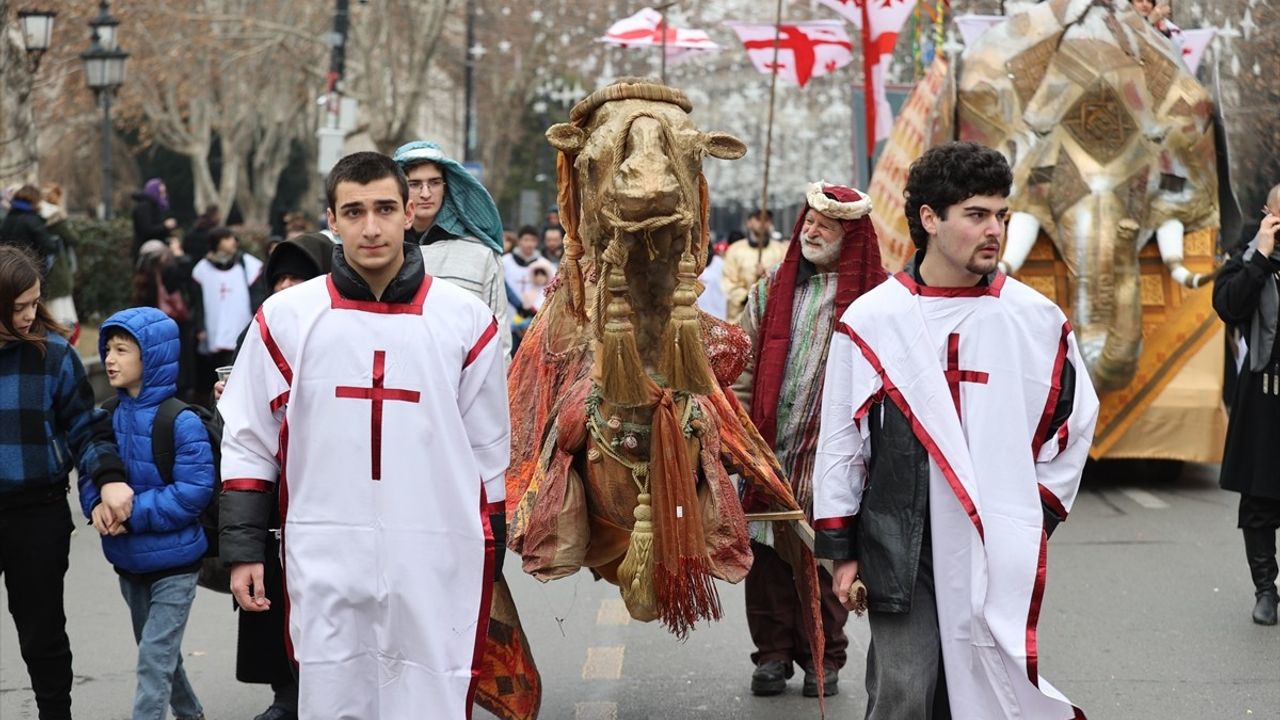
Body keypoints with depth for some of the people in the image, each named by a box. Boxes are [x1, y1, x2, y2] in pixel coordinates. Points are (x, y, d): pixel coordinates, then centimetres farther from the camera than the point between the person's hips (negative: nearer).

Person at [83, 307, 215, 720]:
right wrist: (97, 504, -15)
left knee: (154, 661, -8)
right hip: (129, 562, 7)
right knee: (160, 654, 22)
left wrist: (132, 515, -24)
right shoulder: (110, 418, 1)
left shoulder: (181, 422, -19)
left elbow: (194, 491, -23)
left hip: (174, 563, -7)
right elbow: (90, 472, 8)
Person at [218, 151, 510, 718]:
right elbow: (247, 443, 8)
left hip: (436, 566, 0)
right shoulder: (287, 317, 3)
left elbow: (489, 453, 10)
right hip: (324, 565, 0)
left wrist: (487, 568, 10)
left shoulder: (464, 319, 4)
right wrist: (242, 550, 3)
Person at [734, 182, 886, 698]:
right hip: (768, 450, 3)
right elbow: (745, 365, 11)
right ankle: (773, 651, 16)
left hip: (830, 455, -3)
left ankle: (823, 658, 15)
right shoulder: (772, 289, 10)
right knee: (767, 551, 5)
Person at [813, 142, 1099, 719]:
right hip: (902, 547, -1)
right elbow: (839, 443, 4)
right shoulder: (873, 319, 0)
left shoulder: (1037, 320, 3)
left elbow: (1075, 421, 14)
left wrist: (1036, 516, 7)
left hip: (1001, 555, 1)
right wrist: (840, 551, 4)